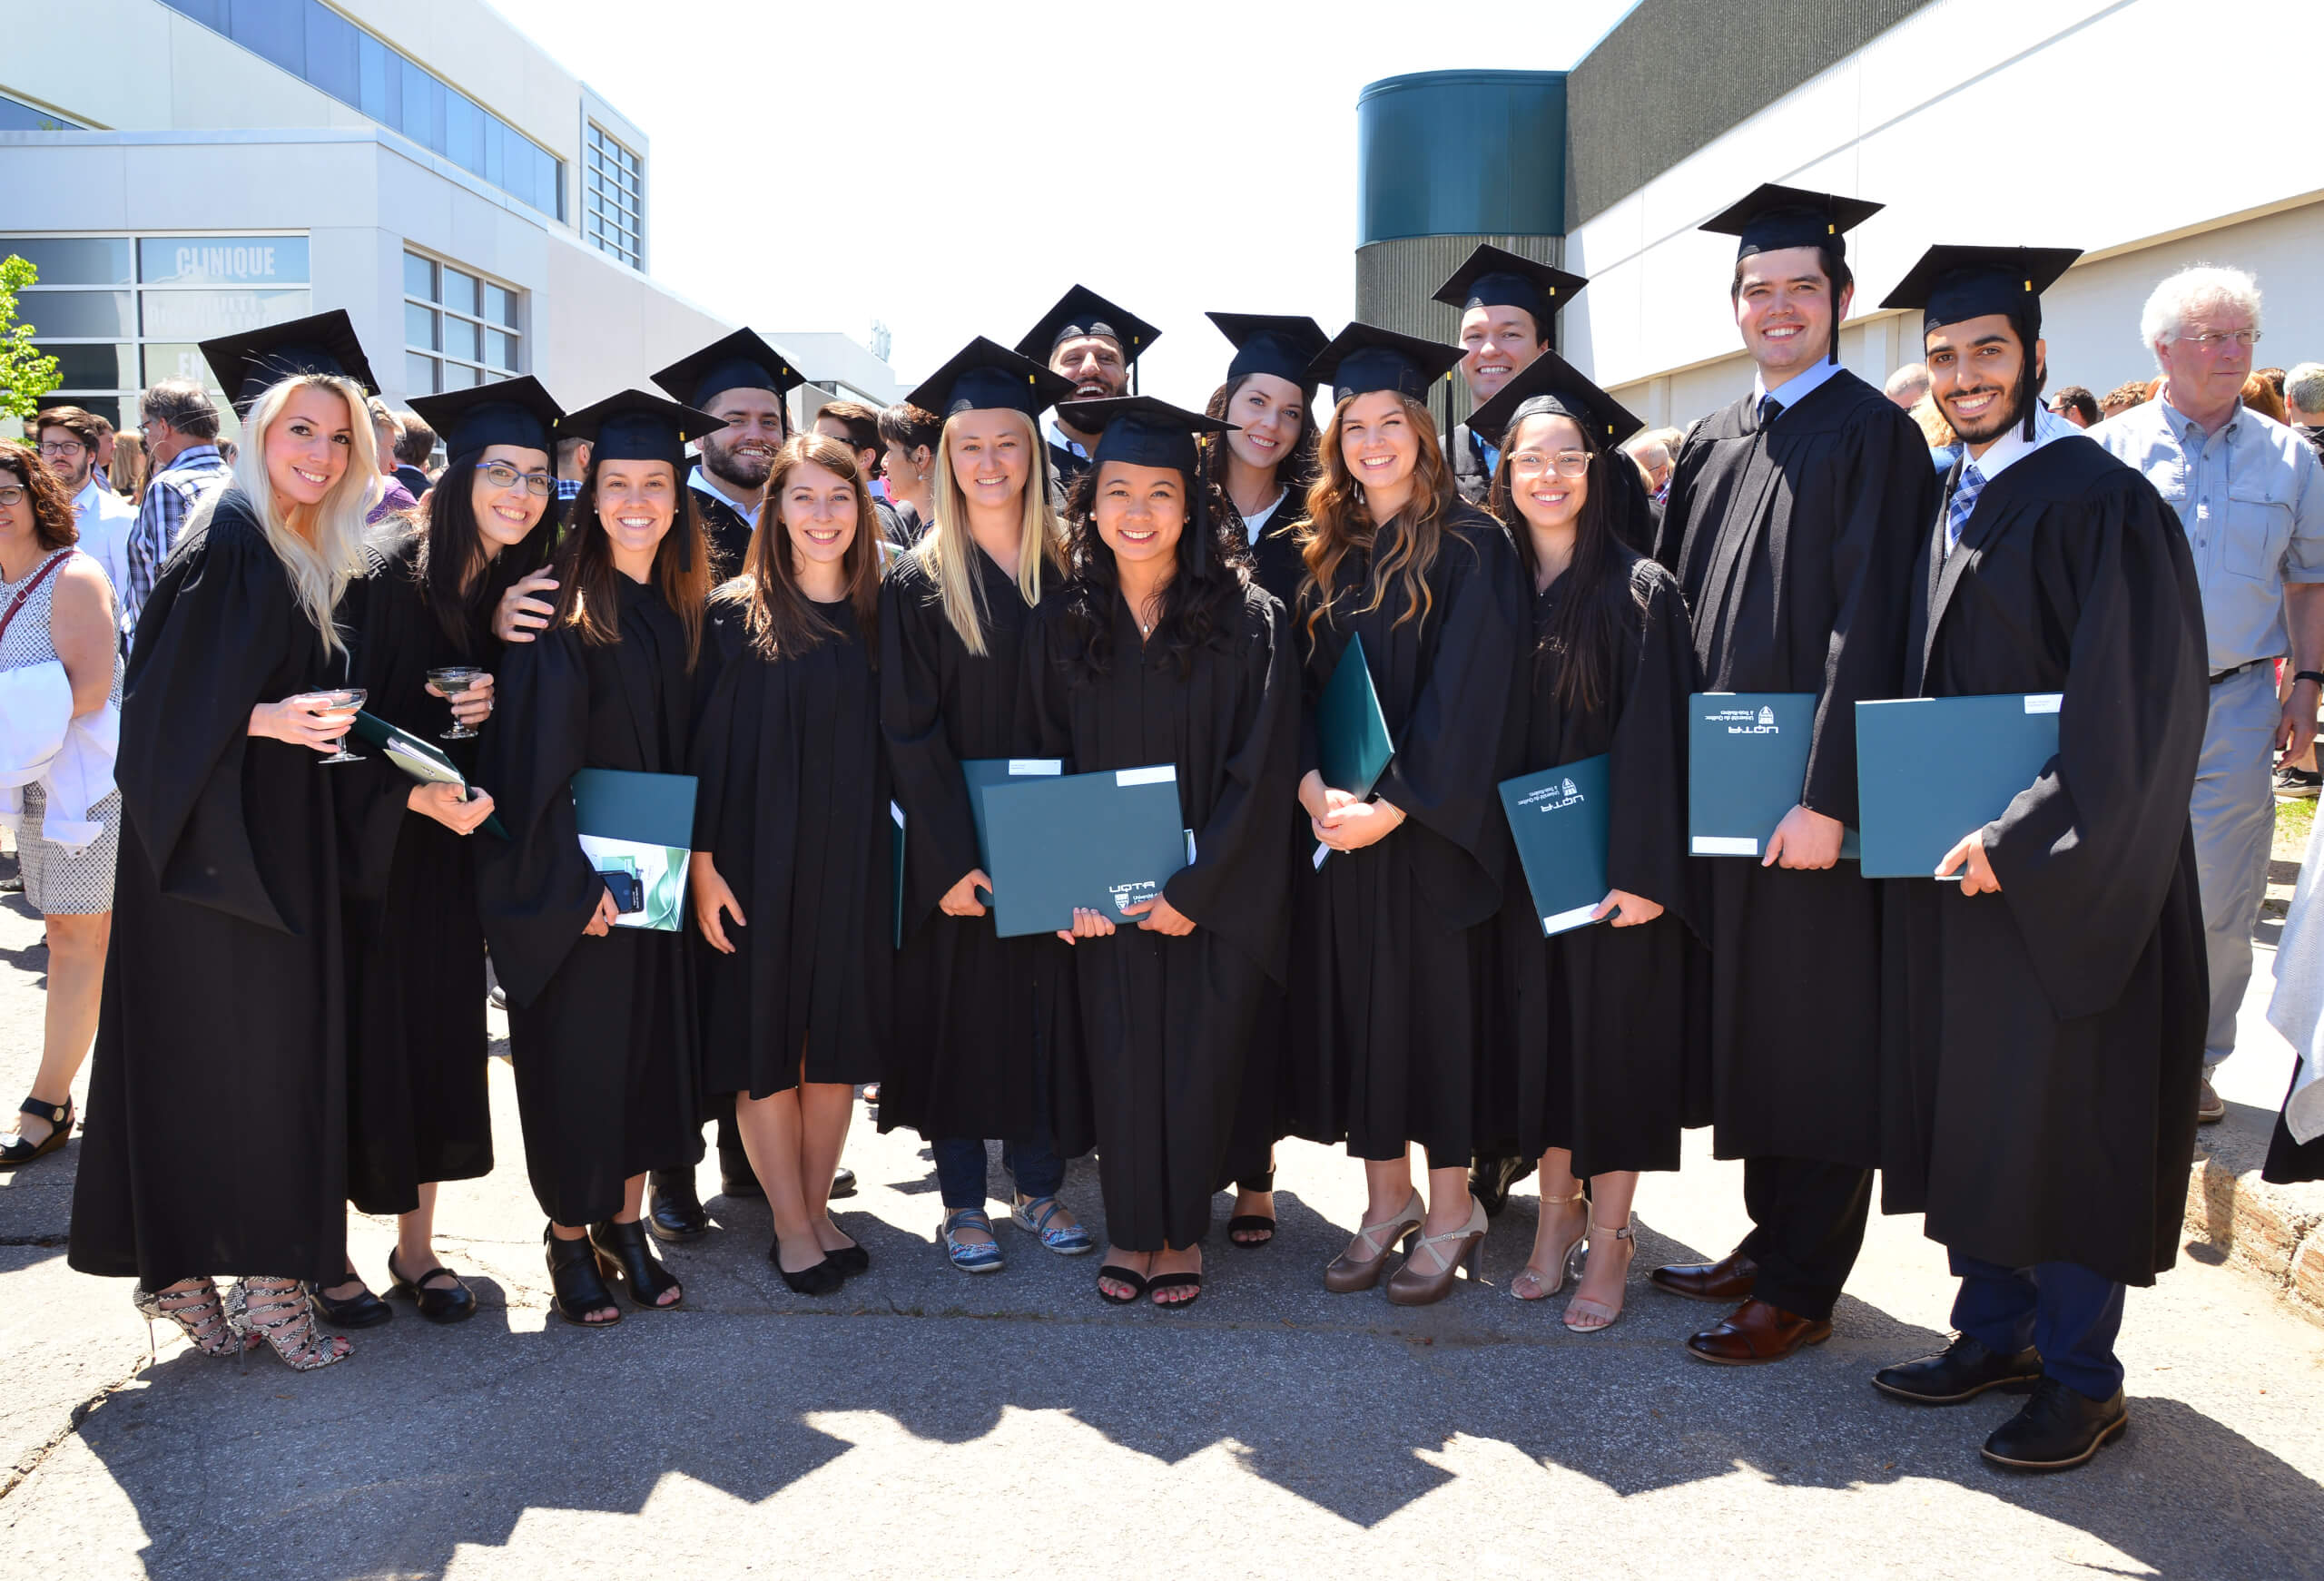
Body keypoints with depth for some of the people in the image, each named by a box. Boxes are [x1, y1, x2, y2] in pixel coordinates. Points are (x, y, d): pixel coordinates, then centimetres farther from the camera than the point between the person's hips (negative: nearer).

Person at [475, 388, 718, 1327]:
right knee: (574, 1048, 3)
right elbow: (535, 756, -15)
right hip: (573, 878, -5)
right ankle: (570, 1238, 18)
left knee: (650, 1038, 11)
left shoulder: (681, 610, 7)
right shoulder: (560, 610, -11)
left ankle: (627, 1223, 25)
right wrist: (573, 879, -20)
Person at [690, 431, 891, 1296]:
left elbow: (893, 746, 8)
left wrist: (896, 861, 3)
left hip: (853, 864, 3)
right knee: (767, 1039, 3)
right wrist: (703, 863, -11)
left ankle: (818, 1211, 23)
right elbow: (704, 745, -5)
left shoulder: (877, 617, 6)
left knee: (839, 1036, 9)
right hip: (758, 861, -3)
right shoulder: (734, 614, -4)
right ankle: (791, 1226, 15)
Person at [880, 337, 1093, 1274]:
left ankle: (1038, 1186, 24)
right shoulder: (917, 585, -4)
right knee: (958, 1009, 4)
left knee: (1044, 1005, 10)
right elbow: (908, 731, -9)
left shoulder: (1066, 574, 5)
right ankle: (962, 1202, 18)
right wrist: (951, 860, -16)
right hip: (954, 843, -3)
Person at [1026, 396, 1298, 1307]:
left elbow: (1261, 769, -8)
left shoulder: (1248, 621, -6)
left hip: (1215, 891, -2)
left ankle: (1182, 1233, 25)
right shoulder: (1064, 624, 2)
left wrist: (1195, 886, -13)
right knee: (1119, 1056, 6)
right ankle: (1128, 1230, 25)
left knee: (1200, 1061, 5)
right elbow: (1045, 762, 4)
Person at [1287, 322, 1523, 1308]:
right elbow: (1298, 681, 6)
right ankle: (1386, 1198, 21)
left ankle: (1450, 1208, 16)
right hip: (1336, 822, 5)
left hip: (1430, 821, -5)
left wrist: (1393, 805, -18)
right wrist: (1312, 785, -10)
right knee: (1355, 999, 8)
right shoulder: (1326, 552, 10)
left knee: (1433, 999, 2)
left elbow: (1465, 690, -13)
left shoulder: (1469, 545, -5)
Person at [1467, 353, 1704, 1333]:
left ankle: (1608, 1236, 15)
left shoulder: (1640, 592, -7)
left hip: (1612, 859, -4)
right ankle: (1556, 1215, 25)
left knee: (1613, 1036, 3)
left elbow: (1655, 736, -13)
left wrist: (1643, 870, -19)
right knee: (1538, 1029, 11)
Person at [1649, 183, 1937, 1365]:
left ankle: (1800, 1290, 12)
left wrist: (1827, 796, -21)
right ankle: (1772, 1234, 29)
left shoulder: (1872, 436, -8)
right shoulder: (1712, 444, 13)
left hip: (1811, 792, -7)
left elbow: (1866, 627, -16)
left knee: (1815, 1031, 2)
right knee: (1745, 1017, 15)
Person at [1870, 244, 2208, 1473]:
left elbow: (2136, 713, -19)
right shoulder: (1943, 509, 11)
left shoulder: (2100, 503, -13)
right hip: (1951, 865, 8)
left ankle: (2081, 1374, 16)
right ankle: (1995, 1331, 27)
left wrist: (2021, 840, -21)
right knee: (1966, 1096, 13)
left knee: (2064, 1113, 1)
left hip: (2064, 875, -7)